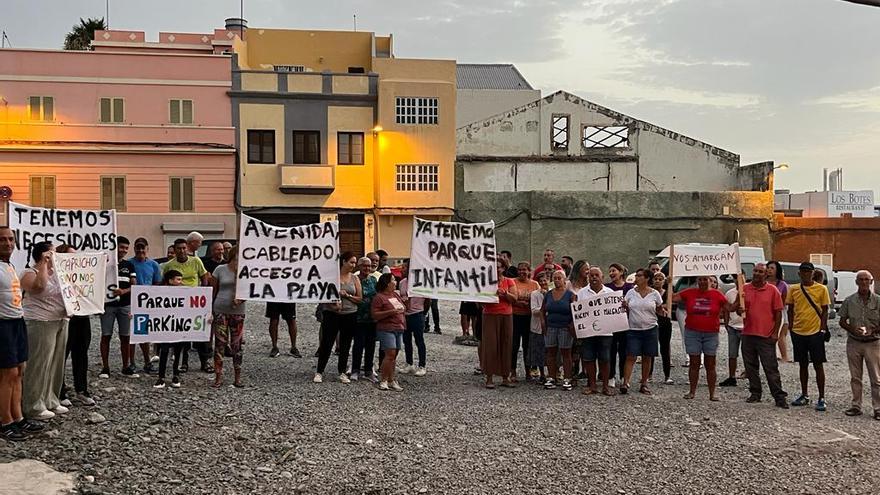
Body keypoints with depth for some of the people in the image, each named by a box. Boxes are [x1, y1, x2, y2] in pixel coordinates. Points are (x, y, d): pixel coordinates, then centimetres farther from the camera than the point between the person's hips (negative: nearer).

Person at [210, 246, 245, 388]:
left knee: (237, 344, 4)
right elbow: (213, 290, 7)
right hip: (220, 311, -1)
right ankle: (218, 377, 5)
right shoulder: (220, 269, 3)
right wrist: (210, 309, 6)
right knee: (220, 344, -2)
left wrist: (241, 299, -19)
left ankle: (237, 378, 11)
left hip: (238, 312, 1)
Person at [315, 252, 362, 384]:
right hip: (332, 314, -3)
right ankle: (319, 372, 7)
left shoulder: (355, 278, 7)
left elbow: (359, 299, 5)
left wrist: (347, 295, -10)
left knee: (345, 345, 9)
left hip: (350, 315, 3)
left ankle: (342, 372, 19)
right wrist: (333, 303, -19)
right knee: (326, 343, -3)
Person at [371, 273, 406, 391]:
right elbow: (374, 315, -14)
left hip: (399, 328, 8)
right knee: (390, 354, -15)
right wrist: (390, 312, -19)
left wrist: (402, 310, 13)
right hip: (386, 329, -7)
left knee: (394, 356, 7)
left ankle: (391, 380, 11)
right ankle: (384, 381, -6)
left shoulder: (395, 295, 18)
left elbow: (402, 308, 34)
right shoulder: (379, 297, -7)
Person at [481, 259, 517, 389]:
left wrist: (505, 293, -17)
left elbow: (514, 299, 1)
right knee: (490, 345, -5)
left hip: (506, 316, 2)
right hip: (490, 316, -2)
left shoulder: (509, 282, 8)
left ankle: (505, 377, 8)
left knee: (506, 345, 2)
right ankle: (489, 377, -4)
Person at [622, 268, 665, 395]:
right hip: (633, 330, 0)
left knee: (647, 358, 6)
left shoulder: (654, 294, 1)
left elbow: (659, 310, 9)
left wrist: (663, 312, -13)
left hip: (650, 329, 0)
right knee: (631, 357, -8)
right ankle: (625, 382, -11)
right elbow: (626, 310, 11)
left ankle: (644, 384, 16)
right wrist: (624, 306, -10)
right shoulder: (631, 293, 4)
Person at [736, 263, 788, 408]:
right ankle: (755, 393, 21)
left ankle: (779, 397, 0)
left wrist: (775, 332, -5)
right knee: (751, 367, 10)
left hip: (766, 336, -4)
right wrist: (739, 310, -10)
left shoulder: (772, 290, -1)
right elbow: (736, 308, 14)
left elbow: (778, 312, 0)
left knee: (771, 368, -3)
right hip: (748, 335, 4)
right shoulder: (744, 289, 7)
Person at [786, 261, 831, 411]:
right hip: (798, 333, 3)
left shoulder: (821, 289, -2)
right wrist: (791, 328, 5)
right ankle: (804, 395, 21)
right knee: (803, 365, 12)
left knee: (818, 365, 0)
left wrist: (823, 329, -7)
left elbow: (825, 310, 0)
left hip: (815, 332, -3)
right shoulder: (793, 289, 5)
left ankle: (821, 399, 6)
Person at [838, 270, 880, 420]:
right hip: (854, 343, 2)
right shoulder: (849, 301, 2)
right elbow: (842, 321, 6)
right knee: (855, 377, 9)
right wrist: (853, 330, -12)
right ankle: (856, 406, 18)